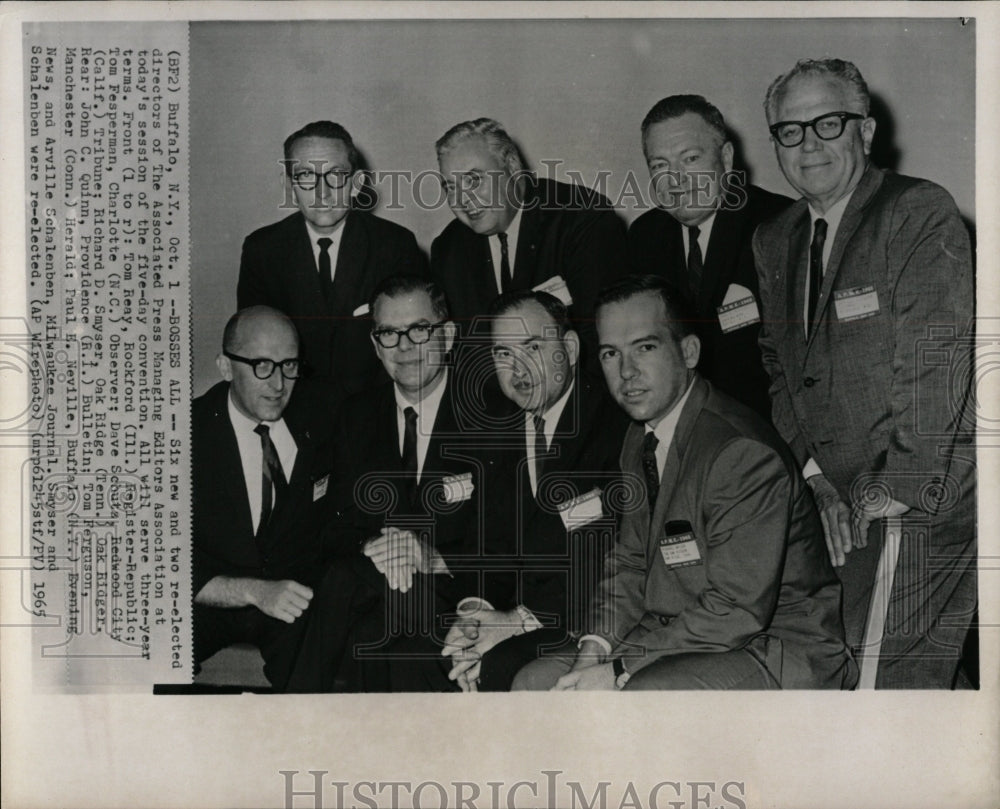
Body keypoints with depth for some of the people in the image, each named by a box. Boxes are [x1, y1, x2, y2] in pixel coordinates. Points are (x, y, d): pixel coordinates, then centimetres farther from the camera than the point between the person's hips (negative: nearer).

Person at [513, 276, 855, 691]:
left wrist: (619, 670, -22)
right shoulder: (640, 440, 8)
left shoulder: (744, 454, -22)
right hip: (682, 643, 9)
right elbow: (630, 563, 14)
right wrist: (596, 648, -5)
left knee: (648, 697, -35)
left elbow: (737, 611, -24)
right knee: (536, 682, 0)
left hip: (784, 653, -9)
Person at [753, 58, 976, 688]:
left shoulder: (921, 213, -10)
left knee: (891, 678, -9)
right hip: (851, 499, 7)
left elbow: (937, 361, -16)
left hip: (922, 496, -6)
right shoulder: (774, 241, 12)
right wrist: (817, 475, 1)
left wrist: (902, 486, -17)